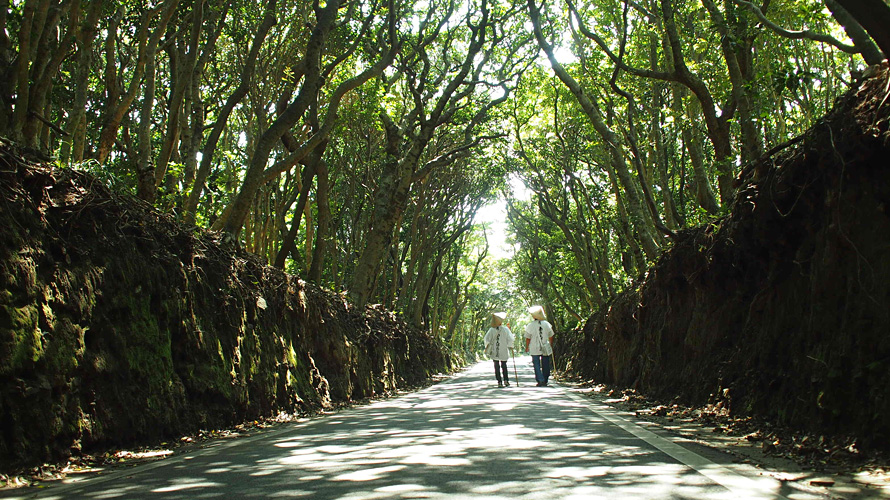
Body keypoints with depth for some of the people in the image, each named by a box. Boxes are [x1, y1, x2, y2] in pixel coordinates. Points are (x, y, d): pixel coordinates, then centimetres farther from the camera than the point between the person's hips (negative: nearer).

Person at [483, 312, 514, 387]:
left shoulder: (492, 330, -6)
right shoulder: (505, 329, -8)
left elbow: (486, 338, -9)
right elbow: (510, 338, -11)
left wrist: (487, 347, 5)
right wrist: (510, 346, 4)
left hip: (494, 352, 0)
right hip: (504, 351, 0)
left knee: (497, 367, 5)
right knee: (504, 366, 16)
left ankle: (499, 382, 1)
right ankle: (506, 380, 8)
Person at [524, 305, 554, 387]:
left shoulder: (530, 325, -8)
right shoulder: (547, 324, 0)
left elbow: (528, 338, -3)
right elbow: (551, 336, 9)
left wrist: (527, 347, 11)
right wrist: (551, 346, 23)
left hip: (534, 349, -2)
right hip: (546, 349, 2)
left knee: (537, 365, 2)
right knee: (545, 365, 12)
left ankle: (541, 380, -11)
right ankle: (545, 381, 18)